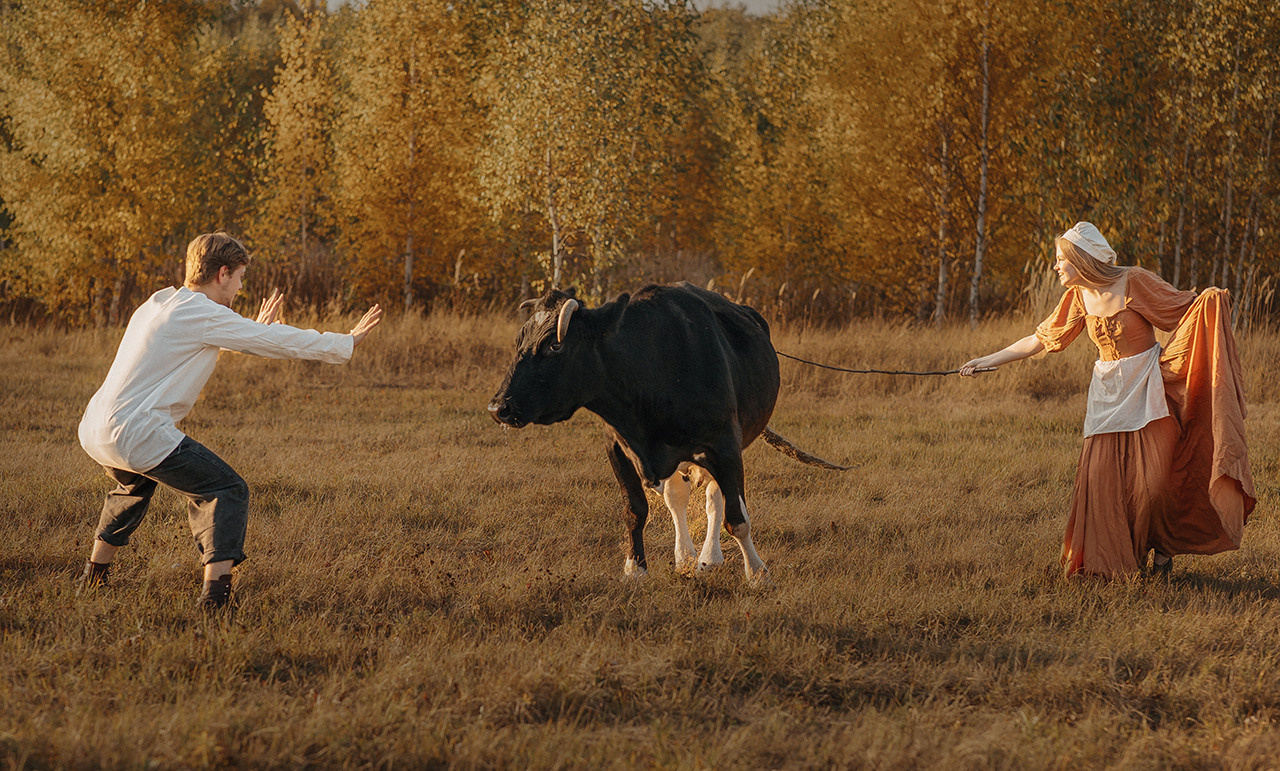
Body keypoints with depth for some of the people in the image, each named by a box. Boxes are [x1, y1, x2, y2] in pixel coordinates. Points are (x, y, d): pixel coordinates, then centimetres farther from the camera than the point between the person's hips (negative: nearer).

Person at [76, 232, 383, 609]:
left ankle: (96, 572, 48)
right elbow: (282, 342, -4)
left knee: (135, 485, 39)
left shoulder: (159, 303, 18)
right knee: (226, 492, -2)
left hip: (94, 430, 9)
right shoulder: (203, 315, -9)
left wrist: (257, 329, 49)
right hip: (136, 433, -9)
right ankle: (215, 589, -19)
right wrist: (347, 342, 6)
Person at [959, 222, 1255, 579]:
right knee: (1102, 479, -5)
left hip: (1148, 388, -5)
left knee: (1152, 478, -9)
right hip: (1108, 393, 5)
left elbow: (1183, 308, -4)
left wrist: (1209, 299, -26)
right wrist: (987, 361, 9)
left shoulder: (1134, 282, -13)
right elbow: (1042, 339, 9)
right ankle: (1122, 556, 11)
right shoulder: (1078, 296, 2)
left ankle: (1161, 548, 16)